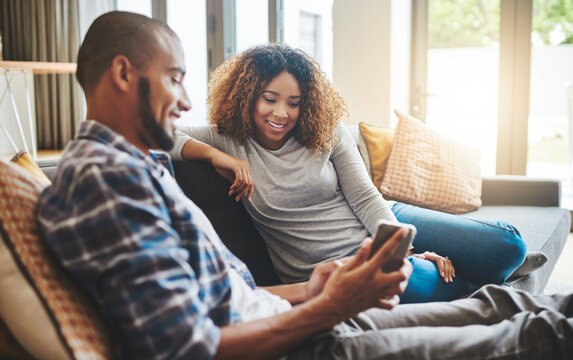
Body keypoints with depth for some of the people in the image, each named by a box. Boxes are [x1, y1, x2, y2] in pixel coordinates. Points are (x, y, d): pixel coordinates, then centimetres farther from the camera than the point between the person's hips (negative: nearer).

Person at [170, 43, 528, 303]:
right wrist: (215, 155, -25)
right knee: (417, 283, -37)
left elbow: (366, 199, -3)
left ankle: (454, 281, 21)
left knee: (506, 245, -7)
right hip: (327, 265, -4)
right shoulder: (230, 141, -6)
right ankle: (461, 287, -3)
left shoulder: (326, 132, -1)